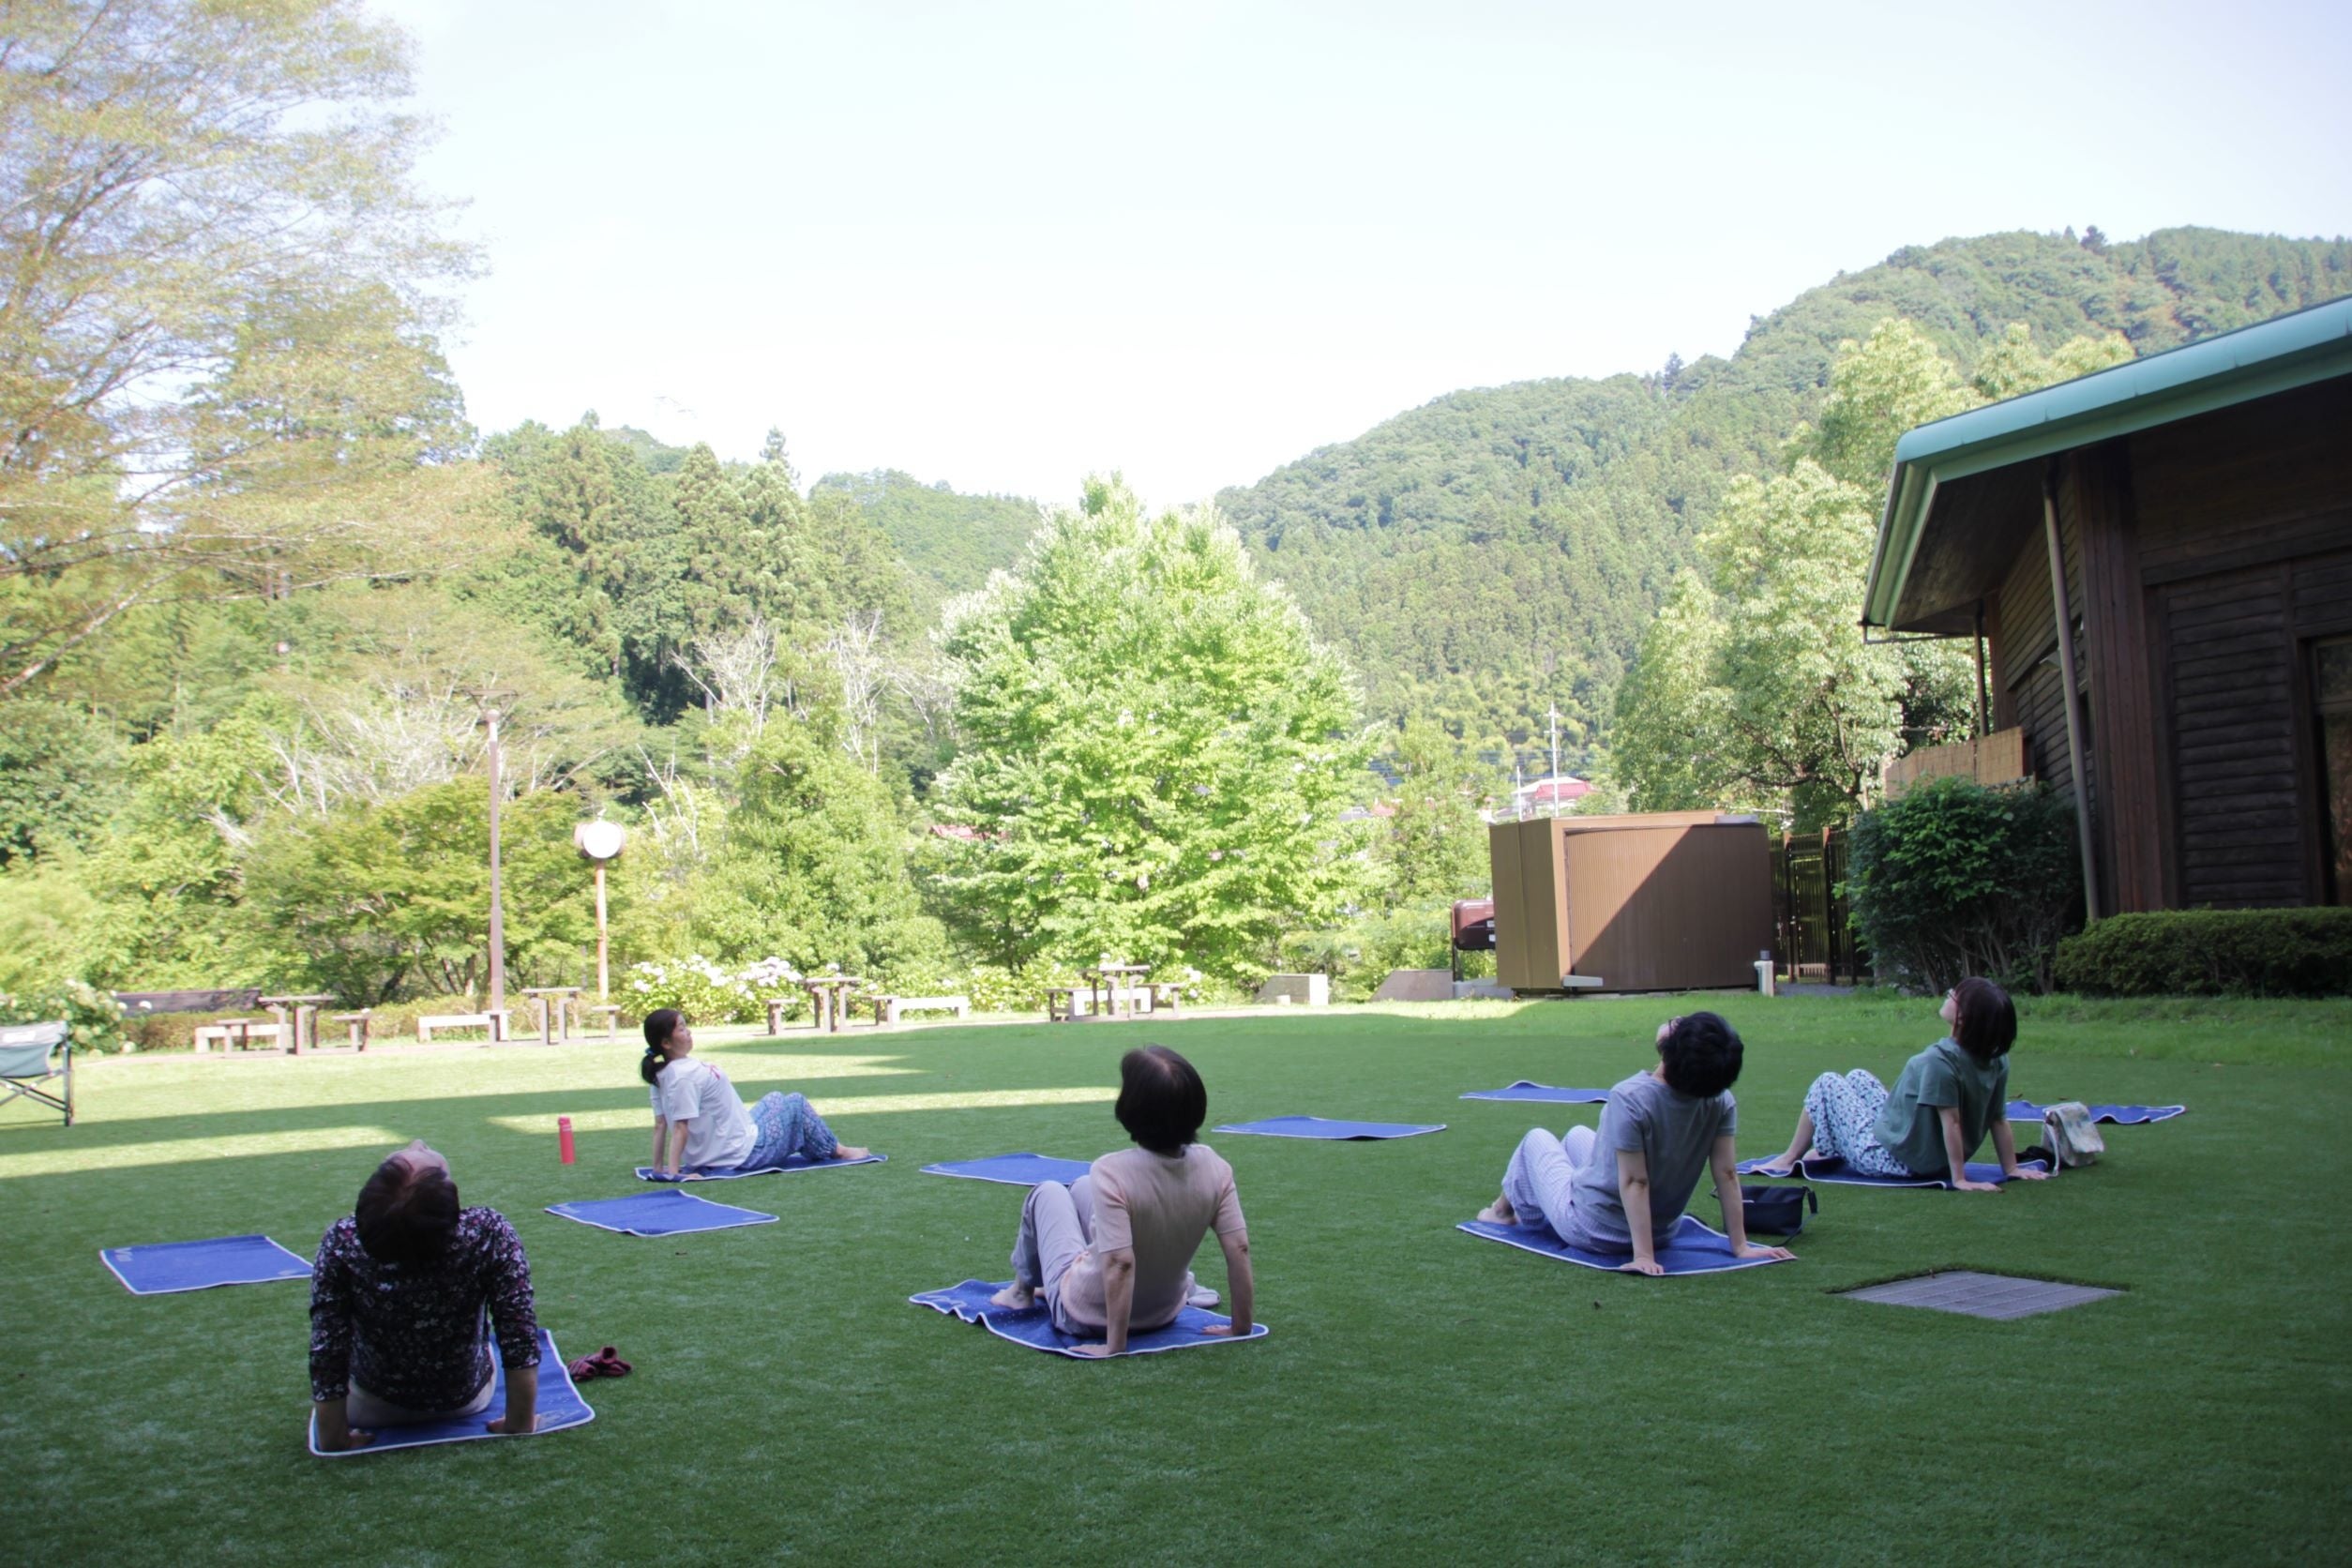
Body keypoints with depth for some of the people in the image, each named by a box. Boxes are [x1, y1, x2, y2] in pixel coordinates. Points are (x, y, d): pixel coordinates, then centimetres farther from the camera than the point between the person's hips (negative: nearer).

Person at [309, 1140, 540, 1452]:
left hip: (371, 1408, 0)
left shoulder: (342, 1242, -33)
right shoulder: (490, 1233, -34)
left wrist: (334, 1439, -12)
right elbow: (521, 1340, -28)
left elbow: (326, 1355, -26)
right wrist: (521, 1424, -14)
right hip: (467, 1401, 0)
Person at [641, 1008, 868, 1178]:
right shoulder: (686, 1076, -27)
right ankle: (834, 1150, 28)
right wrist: (671, 1171, -27)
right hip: (744, 1154, -10)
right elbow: (680, 1128, -28)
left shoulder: (661, 1075, 2)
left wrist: (658, 1168, 7)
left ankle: (811, 1147, 45)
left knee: (774, 1100, 29)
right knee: (796, 1103, 8)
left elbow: (660, 1124, 5)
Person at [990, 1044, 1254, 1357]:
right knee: (1082, 1188, 26)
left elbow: (1120, 1264, -37)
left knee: (1047, 1193, 21)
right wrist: (1241, 1328, -8)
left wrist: (1115, 1346, -28)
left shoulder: (1112, 1172, -34)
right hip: (1163, 1314, 5)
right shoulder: (1213, 1167, -20)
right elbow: (1239, 1250, -19)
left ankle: (1022, 1289, 46)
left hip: (1086, 1317, -4)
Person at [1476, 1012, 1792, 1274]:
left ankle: (1506, 1209, 51)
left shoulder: (1630, 1099, -34)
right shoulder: (1721, 1101, -19)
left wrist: (1643, 1256, -24)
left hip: (1592, 1233, -5)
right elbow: (1727, 1174, -15)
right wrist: (1740, 1246, -7)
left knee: (1536, 1139, 23)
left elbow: (1636, 1182, -30)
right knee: (1577, 1135, 31)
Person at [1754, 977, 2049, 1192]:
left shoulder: (1941, 1059, -33)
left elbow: (1951, 1122, -31)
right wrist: (2011, 1169, 3)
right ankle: (1825, 1152, 38)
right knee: (1856, 1077, 23)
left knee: (1827, 1083, 11)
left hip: (1888, 1160, -8)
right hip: (1934, 1161, 8)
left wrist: (1959, 1179, -26)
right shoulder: (1996, 1061, -9)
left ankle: (1790, 1160, 25)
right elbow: (1999, 1120, -5)